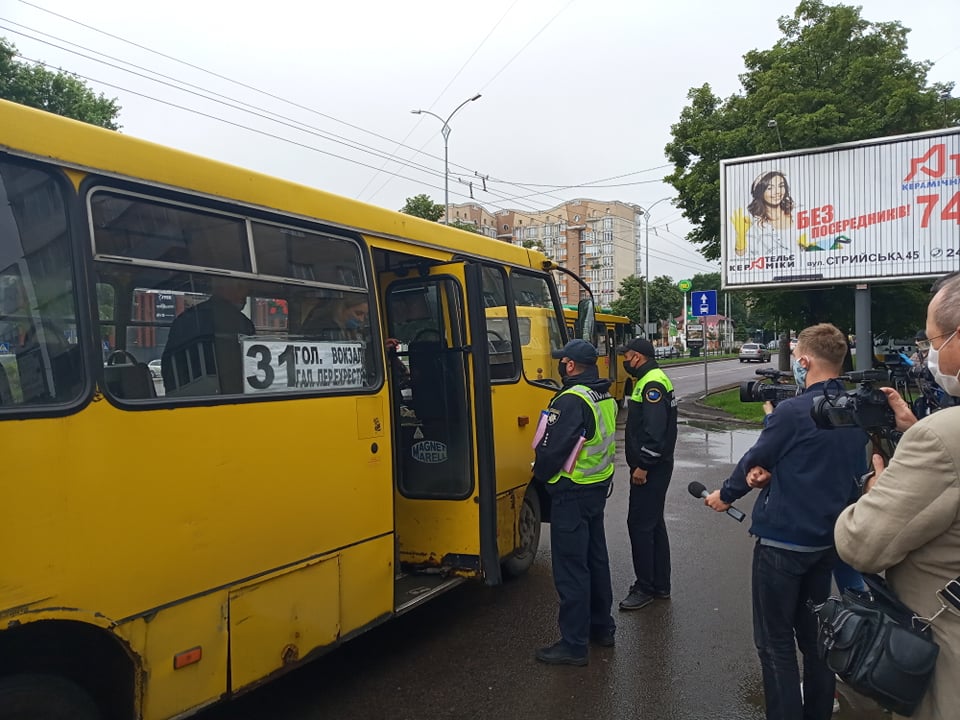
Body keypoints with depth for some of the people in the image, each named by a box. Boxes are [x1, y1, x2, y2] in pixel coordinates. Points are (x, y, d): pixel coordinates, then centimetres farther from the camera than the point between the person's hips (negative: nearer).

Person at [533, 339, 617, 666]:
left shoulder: (571, 400, -22)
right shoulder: (606, 398, 7)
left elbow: (554, 447, -25)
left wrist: (540, 473, -5)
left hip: (571, 493, -10)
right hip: (599, 487, 10)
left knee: (570, 567, -2)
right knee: (596, 557, 20)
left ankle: (574, 645, 6)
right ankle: (601, 627, 33)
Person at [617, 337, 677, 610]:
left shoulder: (653, 384, -18)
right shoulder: (650, 380, 15)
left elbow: (655, 430, -26)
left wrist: (643, 465, -23)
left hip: (650, 468, -11)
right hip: (653, 467, 11)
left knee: (640, 524, -6)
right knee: (654, 523, 15)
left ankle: (645, 588, 3)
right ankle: (660, 584, 25)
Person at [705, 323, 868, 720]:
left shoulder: (792, 411, -20)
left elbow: (754, 460, -8)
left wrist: (726, 495, 10)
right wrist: (767, 469, -5)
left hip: (783, 540, -7)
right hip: (828, 538, 8)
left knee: (775, 642, 5)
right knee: (814, 632, 20)